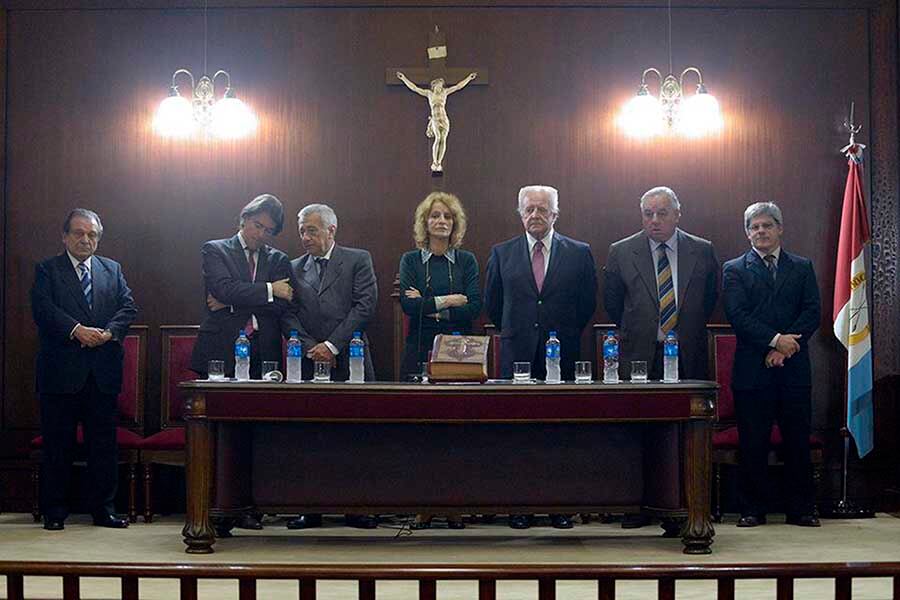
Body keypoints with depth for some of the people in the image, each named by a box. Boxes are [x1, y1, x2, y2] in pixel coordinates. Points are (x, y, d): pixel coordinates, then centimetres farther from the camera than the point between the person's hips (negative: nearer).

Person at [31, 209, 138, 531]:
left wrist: (109, 332, -12)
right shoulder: (47, 270, 5)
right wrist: (76, 330, -21)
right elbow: (43, 308, -9)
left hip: (103, 371, 3)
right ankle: (54, 512, 11)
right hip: (61, 371, -3)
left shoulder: (112, 269, 15)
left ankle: (104, 510, 14)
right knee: (57, 444, 3)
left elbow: (128, 306, 6)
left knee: (104, 443, 6)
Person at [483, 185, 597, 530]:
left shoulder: (579, 254, 6)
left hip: (562, 354, 0)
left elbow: (588, 303, 10)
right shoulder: (502, 254, 8)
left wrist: (564, 335, 11)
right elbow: (492, 304, 14)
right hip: (518, 354, 1)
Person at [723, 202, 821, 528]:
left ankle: (801, 510, 13)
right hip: (752, 368, -1)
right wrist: (775, 340, -15)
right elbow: (737, 315, -5)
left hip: (794, 368, 2)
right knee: (752, 444, 2)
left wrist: (785, 347, -10)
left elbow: (813, 313, 2)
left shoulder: (802, 267, 12)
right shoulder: (734, 269, 7)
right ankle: (752, 510, 10)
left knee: (798, 441, 5)